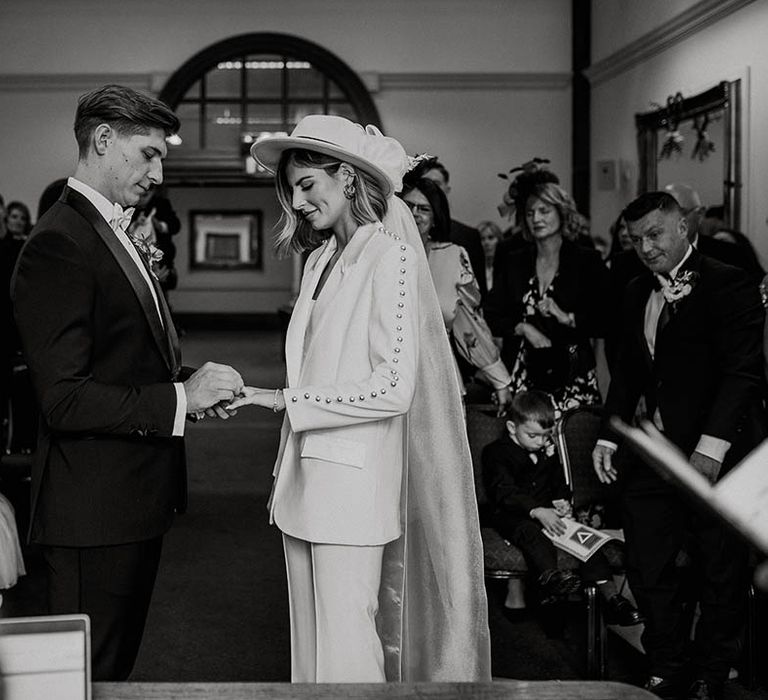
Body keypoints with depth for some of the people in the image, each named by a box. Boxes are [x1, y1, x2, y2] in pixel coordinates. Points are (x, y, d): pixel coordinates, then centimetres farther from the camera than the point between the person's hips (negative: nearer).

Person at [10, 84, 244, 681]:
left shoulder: (116, 236, 15)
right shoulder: (58, 245, -17)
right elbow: (64, 400, -22)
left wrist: (191, 387, 4)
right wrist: (180, 397, -21)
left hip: (136, 502, 10)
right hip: (95, 513, -10)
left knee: (119, 666, 19)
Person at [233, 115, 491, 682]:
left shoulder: (389, 255, -9)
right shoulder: (321, 259, 14)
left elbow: (393, 386, -16)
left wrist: (287, 399, -13)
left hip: (353, 481, -7)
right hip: (306, 481, 7)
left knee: (346, 645, -4)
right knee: (308, 640, 12)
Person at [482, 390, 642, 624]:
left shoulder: (547, 450, 16)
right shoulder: (495, 453, -7)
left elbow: (559, 482, 24)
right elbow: (505, 493, -18)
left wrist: (563, 502, 0)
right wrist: (538, 512, -31)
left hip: (547, 512, 5)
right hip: (511, 515, -5)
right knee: (532, 533, -37)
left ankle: (611, 597, -23)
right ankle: (550, 578, -64)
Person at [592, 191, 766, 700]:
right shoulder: (638, 293, 13)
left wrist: (711, 447, -24)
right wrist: (609, 437, 10)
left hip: (717, 455, -6)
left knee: (720, 573, 6)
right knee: (648, 566, 8)